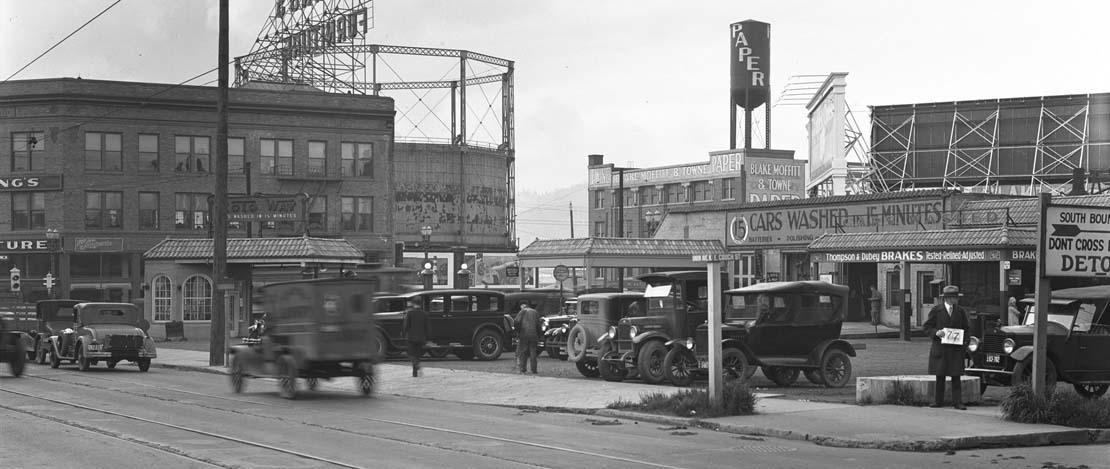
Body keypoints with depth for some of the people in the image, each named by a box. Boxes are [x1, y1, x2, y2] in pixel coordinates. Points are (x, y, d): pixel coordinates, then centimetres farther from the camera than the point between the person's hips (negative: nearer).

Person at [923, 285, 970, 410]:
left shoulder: (960, 311, 8)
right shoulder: (936, 310, 0)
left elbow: (965, 329, 15)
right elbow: (927, 327, 2)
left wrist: (964, 340, -3)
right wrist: (936, 332, -17)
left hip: (956, 348, 1)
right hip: (940, 348, -1)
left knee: (956, 377, -1)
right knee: (940, 376, 5)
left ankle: (957, 402, 1)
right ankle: (938, 401, 13)